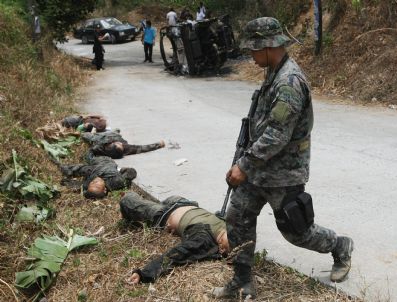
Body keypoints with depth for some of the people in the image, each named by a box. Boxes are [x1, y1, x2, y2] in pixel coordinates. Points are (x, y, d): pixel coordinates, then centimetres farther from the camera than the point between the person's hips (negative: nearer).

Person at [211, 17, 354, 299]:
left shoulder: (289, 82, -25)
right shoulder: (275, 72, 7)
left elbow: (276, 135, -29)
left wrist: (244, 165, -25)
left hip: (283, 172, -9)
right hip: (261, 166, 9)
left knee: (295, 230, 8)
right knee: (238, 217, 8)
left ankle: (340, 247, 36)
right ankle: (242, 283, 19)